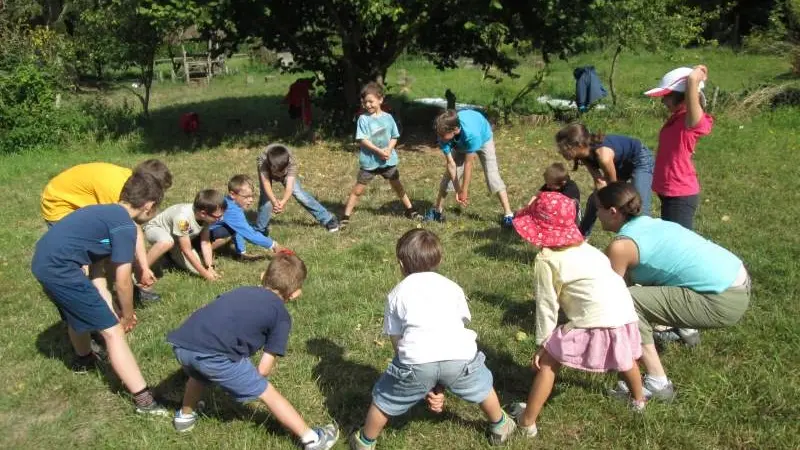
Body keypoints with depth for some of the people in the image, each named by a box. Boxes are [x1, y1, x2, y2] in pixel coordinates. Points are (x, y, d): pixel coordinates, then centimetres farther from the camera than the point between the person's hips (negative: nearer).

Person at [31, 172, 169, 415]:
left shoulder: (108, 212, 16)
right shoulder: (125, 226, -12)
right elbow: (123, 281, -10)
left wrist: (117, 311, 28)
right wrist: (127, 315, 7)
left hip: (45, 261, 10)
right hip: (60, 267, -10)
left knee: (79, 313, 34)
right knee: (112, 331, -5)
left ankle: (84, 359, 62)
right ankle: (144, 399, -4)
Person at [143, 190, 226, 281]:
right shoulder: (183, 217, -42)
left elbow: (205, 243, -12)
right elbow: (187, 251, -34)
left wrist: (210, 267, -21)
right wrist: (205, 273, -28)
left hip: (178, 239, 7)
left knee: (197, 269, -6)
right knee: (167, 242, -43)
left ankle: (171, 255, 22)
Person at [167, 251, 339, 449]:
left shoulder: (242, 290, 30)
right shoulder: (282, 315, 14)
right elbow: (264, 369, 11)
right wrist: (251, 382, 33)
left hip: (181, 344, 6)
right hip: (213, 354, -5)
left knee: (199, 374, 40)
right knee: (268, 394, 13)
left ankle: (186, 416, 59)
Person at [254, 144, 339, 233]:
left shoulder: (291, 161, -41)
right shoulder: (262, 160, -45)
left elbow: (289, 186, -48)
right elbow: (266, 183, -50)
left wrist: (283, 202, -67)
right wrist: (274, 201, -67)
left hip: (285, 169, 0)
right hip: (266, 169, 0)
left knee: (299, 194, -9)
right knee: (265, 197, -16)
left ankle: (327, 219, 3)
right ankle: (260, 230, 7)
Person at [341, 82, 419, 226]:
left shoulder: (388, 117, 0)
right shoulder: (363, 119, -9)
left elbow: (394, 137, 6)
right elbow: (362, 140, -15)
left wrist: (389, 149, -14)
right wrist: (379, 151, -22)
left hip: (388, 160, 3)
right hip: (368, 161, -3)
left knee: (397, 185, 17)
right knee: (358, 189, -1)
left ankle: (410, 210, 31)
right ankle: (346, 216, 6)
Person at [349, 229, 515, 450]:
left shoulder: (396, 294, 21)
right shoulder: (453, 287, 26)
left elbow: (396, 340, 17)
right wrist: (441, 383, 29)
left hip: (418, 360, -2)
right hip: (460, 356, 2)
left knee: (384, 399, 23)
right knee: (483, 387, 33)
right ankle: (500, 427, 53)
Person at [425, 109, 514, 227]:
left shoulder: (471, 133, -48)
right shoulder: (443, 135, -35)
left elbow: (468, 164, -38)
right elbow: (451, 163, -28)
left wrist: (464, 192, -29)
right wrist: (458, 190, -27)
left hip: (483, 139, -4)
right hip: (460, 144, 4)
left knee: (492, 175, -15)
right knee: (449, 173, -2)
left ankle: (508, 214, -12)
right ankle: (437, 210, 11)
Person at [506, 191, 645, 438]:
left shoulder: (546, 259, -3)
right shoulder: (584, 248, 20)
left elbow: (546, 305, -2)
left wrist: (542, 343, 7)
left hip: (594, 322, -7)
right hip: (624, 315, 8)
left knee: (547, 363, 8)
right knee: (626, 357, 36)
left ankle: (527, 421, 14)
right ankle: (638, 399, 62)